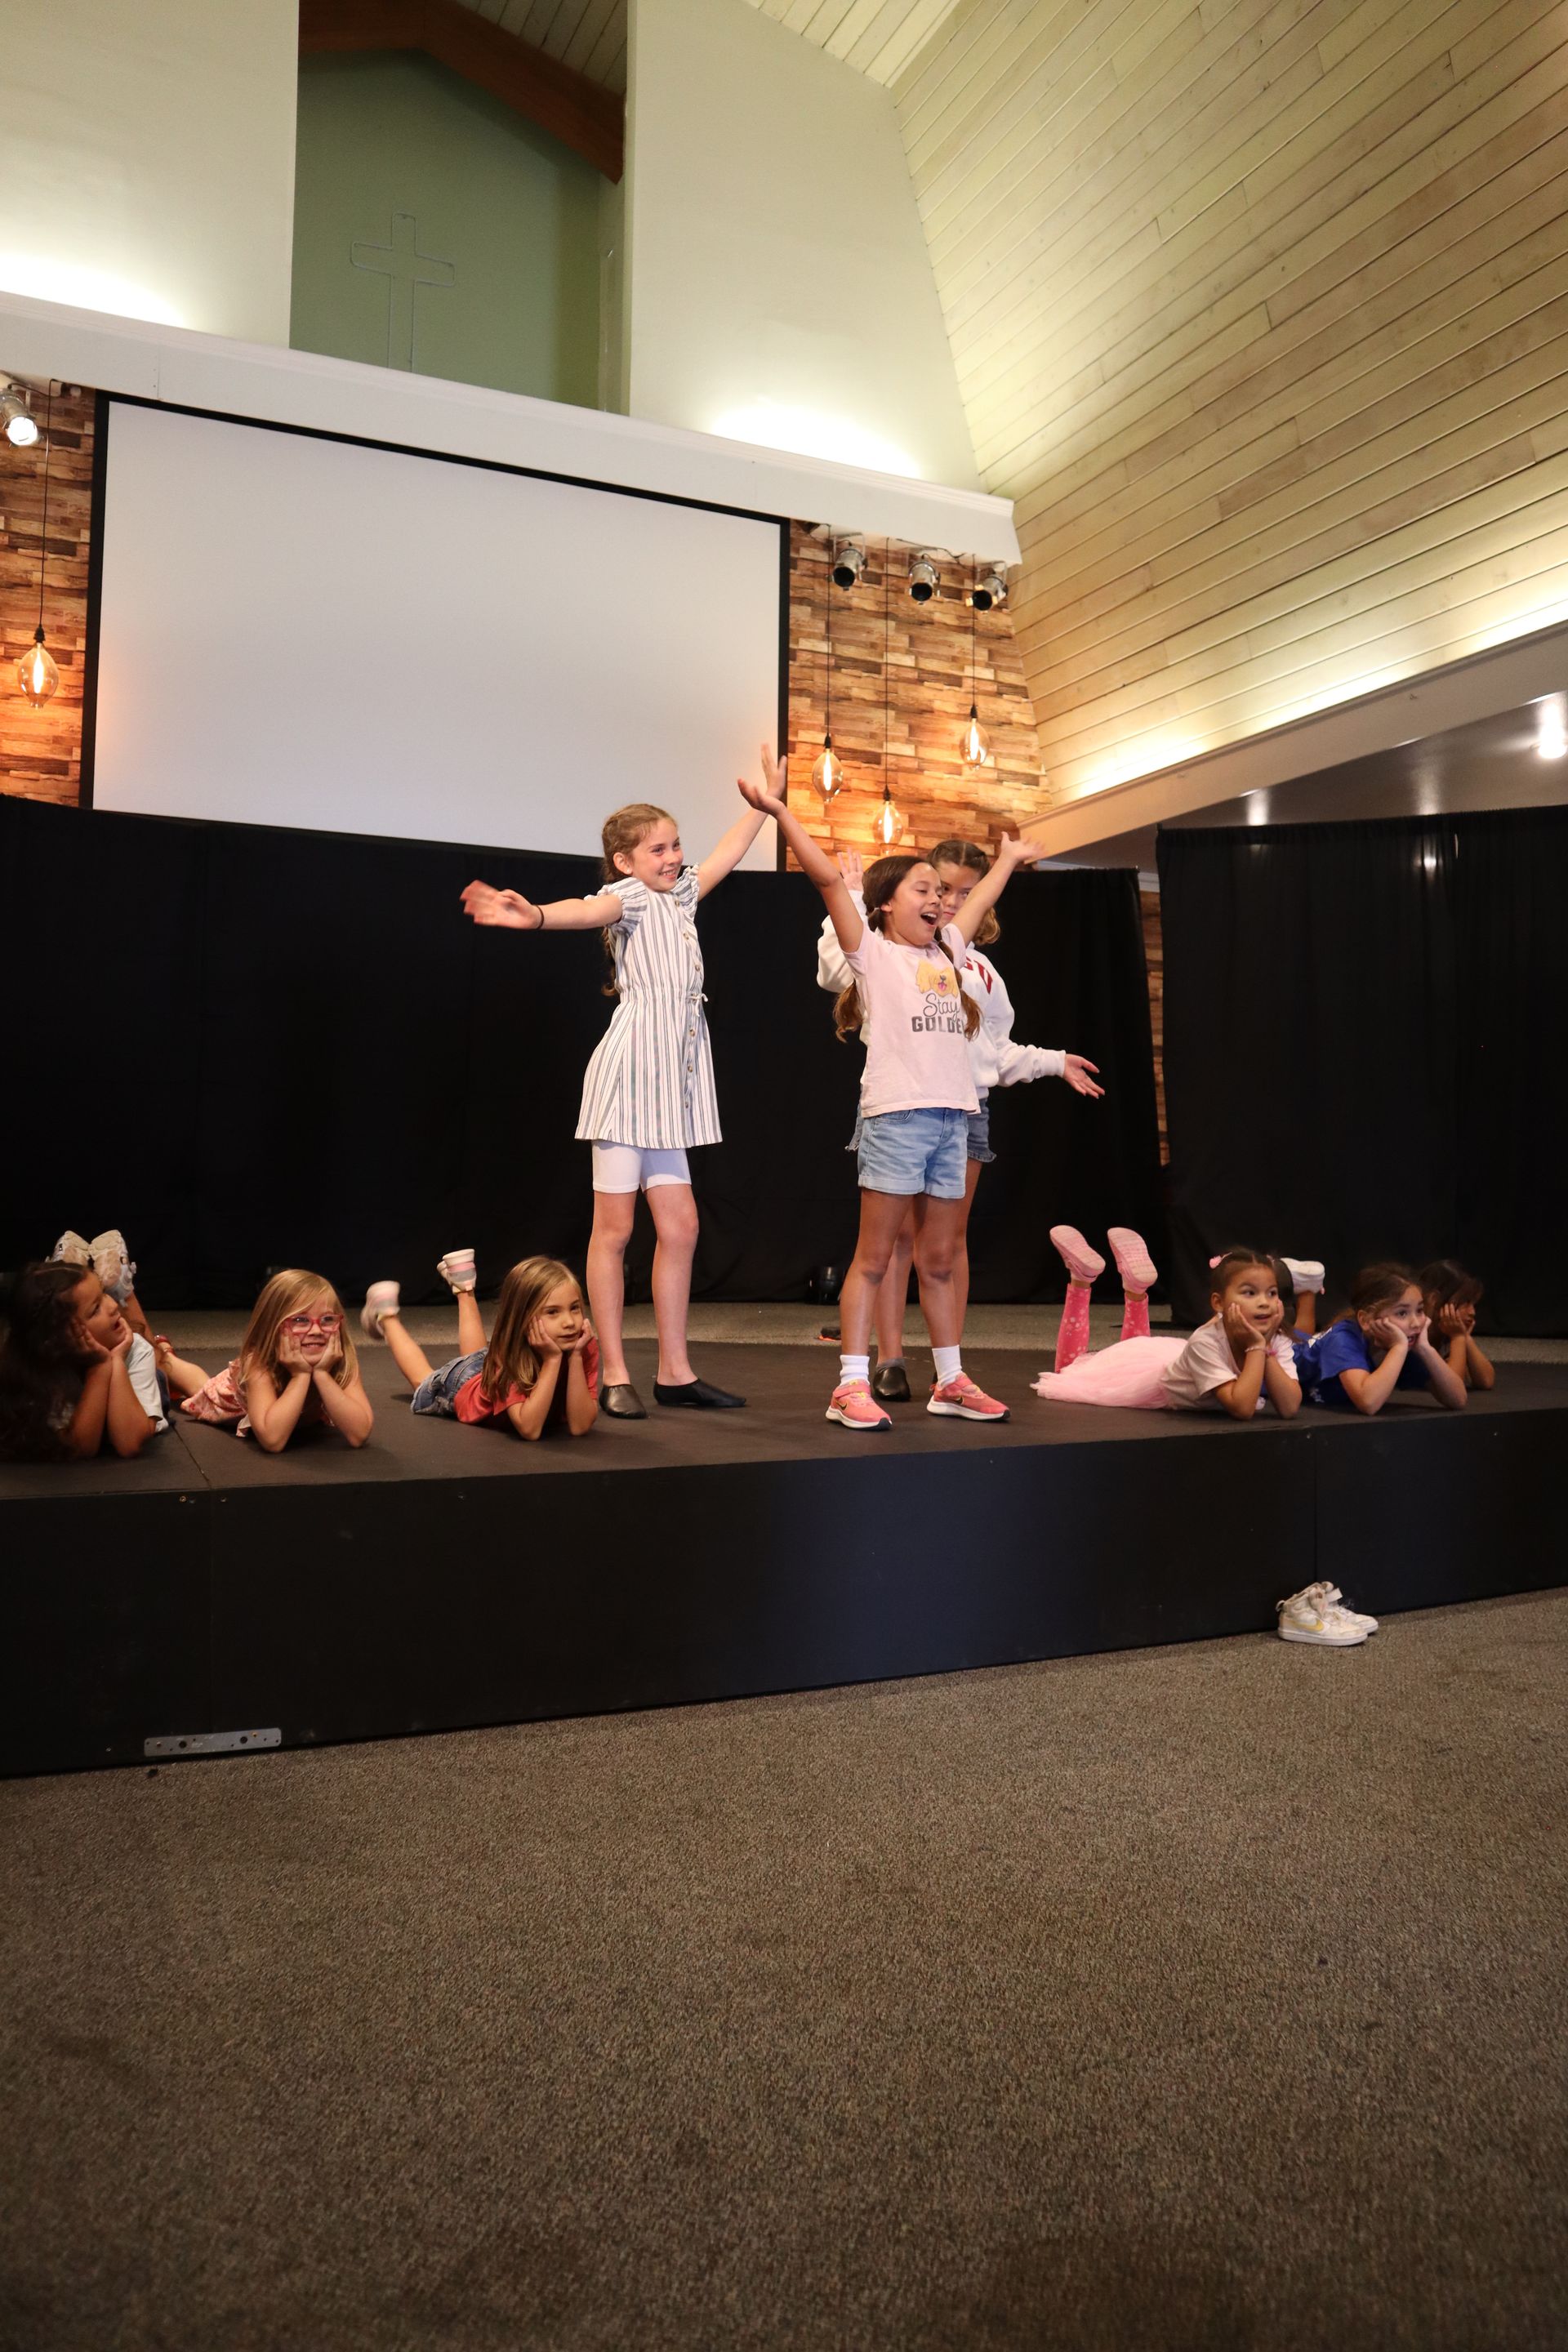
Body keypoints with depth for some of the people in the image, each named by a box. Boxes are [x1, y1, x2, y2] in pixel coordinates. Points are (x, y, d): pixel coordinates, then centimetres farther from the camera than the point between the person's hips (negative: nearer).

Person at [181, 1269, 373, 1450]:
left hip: (305, 1416, 2)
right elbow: (272, 1440, -59)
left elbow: (359, 1435, -51)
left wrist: (322, 1373, -55)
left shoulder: (343, 1360, -41)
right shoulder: (258, 1361, -48)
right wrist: (300, 1375, -58)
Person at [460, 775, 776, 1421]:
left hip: (671, 1086, 8)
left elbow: (729, 852, 36)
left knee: (680, 1225, 6)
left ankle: (675, 1372, 14)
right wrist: (536, 916, -47)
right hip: (629, 1075, -8)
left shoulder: (680, 895, 20)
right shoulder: (628, 896, -3)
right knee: (614, 1229, -2)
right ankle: (615, 1378, 2)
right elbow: (590, 910, -26)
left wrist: (766, 796, 43)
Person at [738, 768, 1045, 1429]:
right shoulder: (872, 952, 2)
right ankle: (852, 1386, 0)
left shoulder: (944, 953, 20)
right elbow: (828, 877, -6)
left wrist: (1009, 856, 50)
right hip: (896, 1115, -6)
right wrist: (779, 811, -10)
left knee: (939, 1260, 12)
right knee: (873, 1258, -4)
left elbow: (979, 901, 37)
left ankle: (951, 1382, 20)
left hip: (952, 1117, 6)